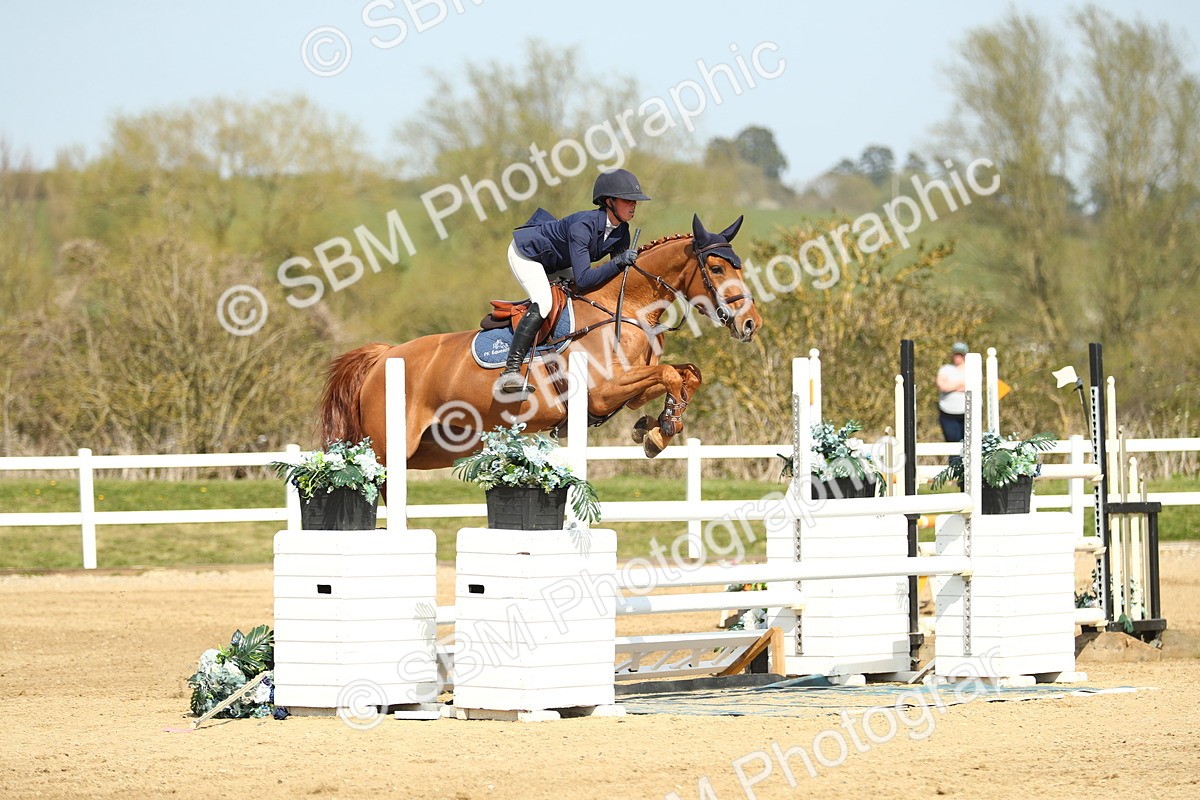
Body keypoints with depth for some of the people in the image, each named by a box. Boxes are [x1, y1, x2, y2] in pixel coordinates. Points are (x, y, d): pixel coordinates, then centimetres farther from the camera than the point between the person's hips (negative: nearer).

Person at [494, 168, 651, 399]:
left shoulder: (621, 231, -12)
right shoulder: (583, 226, -37)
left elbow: (618, 272, 0)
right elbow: (583, 279, -42)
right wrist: (618, 263, -46)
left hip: (555, 263, 9)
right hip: (526, 253, -9)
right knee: (542, 303, -30)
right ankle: (510, 372, -34)